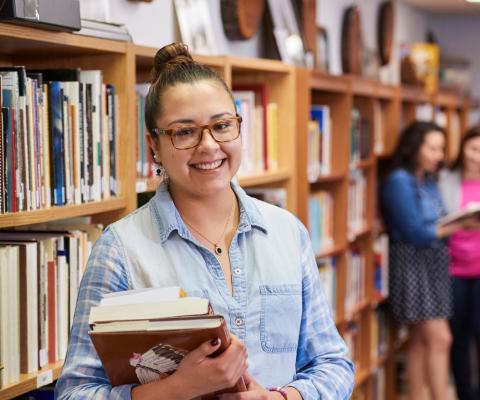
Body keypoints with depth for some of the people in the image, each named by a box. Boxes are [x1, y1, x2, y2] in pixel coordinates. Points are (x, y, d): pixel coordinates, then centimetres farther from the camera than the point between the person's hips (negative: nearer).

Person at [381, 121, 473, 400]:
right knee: (440, 340, -10)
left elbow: (437, 224, 11)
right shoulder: (399, 181, -12)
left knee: (420, 341, 10)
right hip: (412, 265, -8)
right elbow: (415, 233, -16)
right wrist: (457, 225, -11)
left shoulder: (429, 181, 11)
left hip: (434, 266, 8)